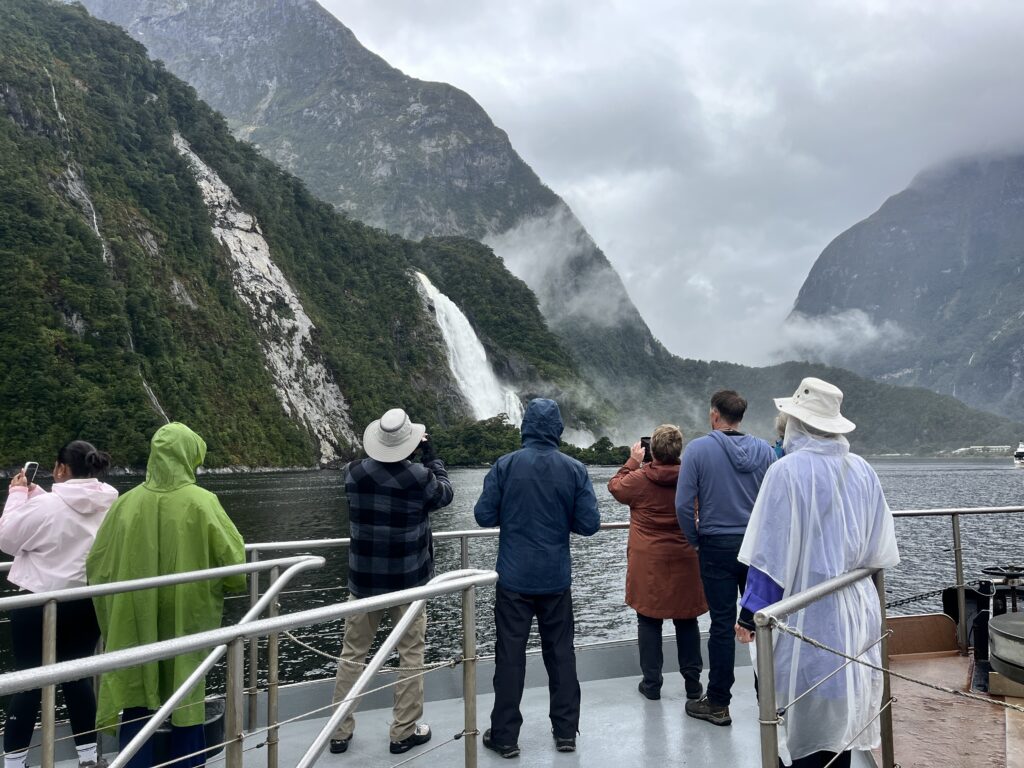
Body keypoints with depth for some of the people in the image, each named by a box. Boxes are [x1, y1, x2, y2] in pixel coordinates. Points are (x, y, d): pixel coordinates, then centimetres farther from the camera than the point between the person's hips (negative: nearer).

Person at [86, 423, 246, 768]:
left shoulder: (127, 502, -5)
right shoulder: (202, 502, -13)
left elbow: (96, 563, 3)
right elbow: (233, 560, -11)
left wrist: (116, 602, 21)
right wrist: (227, 586, 11)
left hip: (134, 623, 2)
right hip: (186, 621, -2)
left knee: (136, 703, 13)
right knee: (187, 701, 12)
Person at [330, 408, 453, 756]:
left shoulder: (354, 473, -6)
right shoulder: (419, 477, -16)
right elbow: (445, 495, 5)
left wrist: (383, 452, 14)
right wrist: (430, 457, 11)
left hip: (364, 578, 3)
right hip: (408, 580, -3)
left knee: (352, 654, 13)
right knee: (411, 655, 10)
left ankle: (340, 731, 21)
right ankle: (404, 732, 16)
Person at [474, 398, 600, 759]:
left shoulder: (505, 465, -10)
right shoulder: (575, 470, -6)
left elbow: (484, 516, -8)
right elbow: (589, 524, -6)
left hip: (514, 579, -1)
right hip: (556, 580, 2)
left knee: (510, 657, 7)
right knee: (561, 654, 15)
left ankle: (505, 736, 15)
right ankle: (566, 731, 23)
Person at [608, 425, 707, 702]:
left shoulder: (638, 479, -12)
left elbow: (615, 486, 8)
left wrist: (632, 461, 14)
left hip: (648, 563, -2)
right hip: (684, 562, 2)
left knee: (648, 621, 8)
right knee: (686, 621, 13)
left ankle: (652, 683, 14)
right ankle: (692, 682, 20)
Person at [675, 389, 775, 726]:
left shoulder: (698, 449, -10)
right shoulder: (764, 450, -1)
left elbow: (684, 503, -13)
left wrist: (695, 540, 2)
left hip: (717, 547, -3)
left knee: (722, 625, 4)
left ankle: (718, 704, 13)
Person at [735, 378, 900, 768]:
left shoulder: (788, 470, -16)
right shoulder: (863, 470, 1)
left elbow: (772, 554, -16)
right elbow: (880, 549, 7)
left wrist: (750, 614, -8)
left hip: (809, 613, -6)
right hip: (858, 610, 6)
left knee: (806, 714, 7)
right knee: (840, 712, 19)